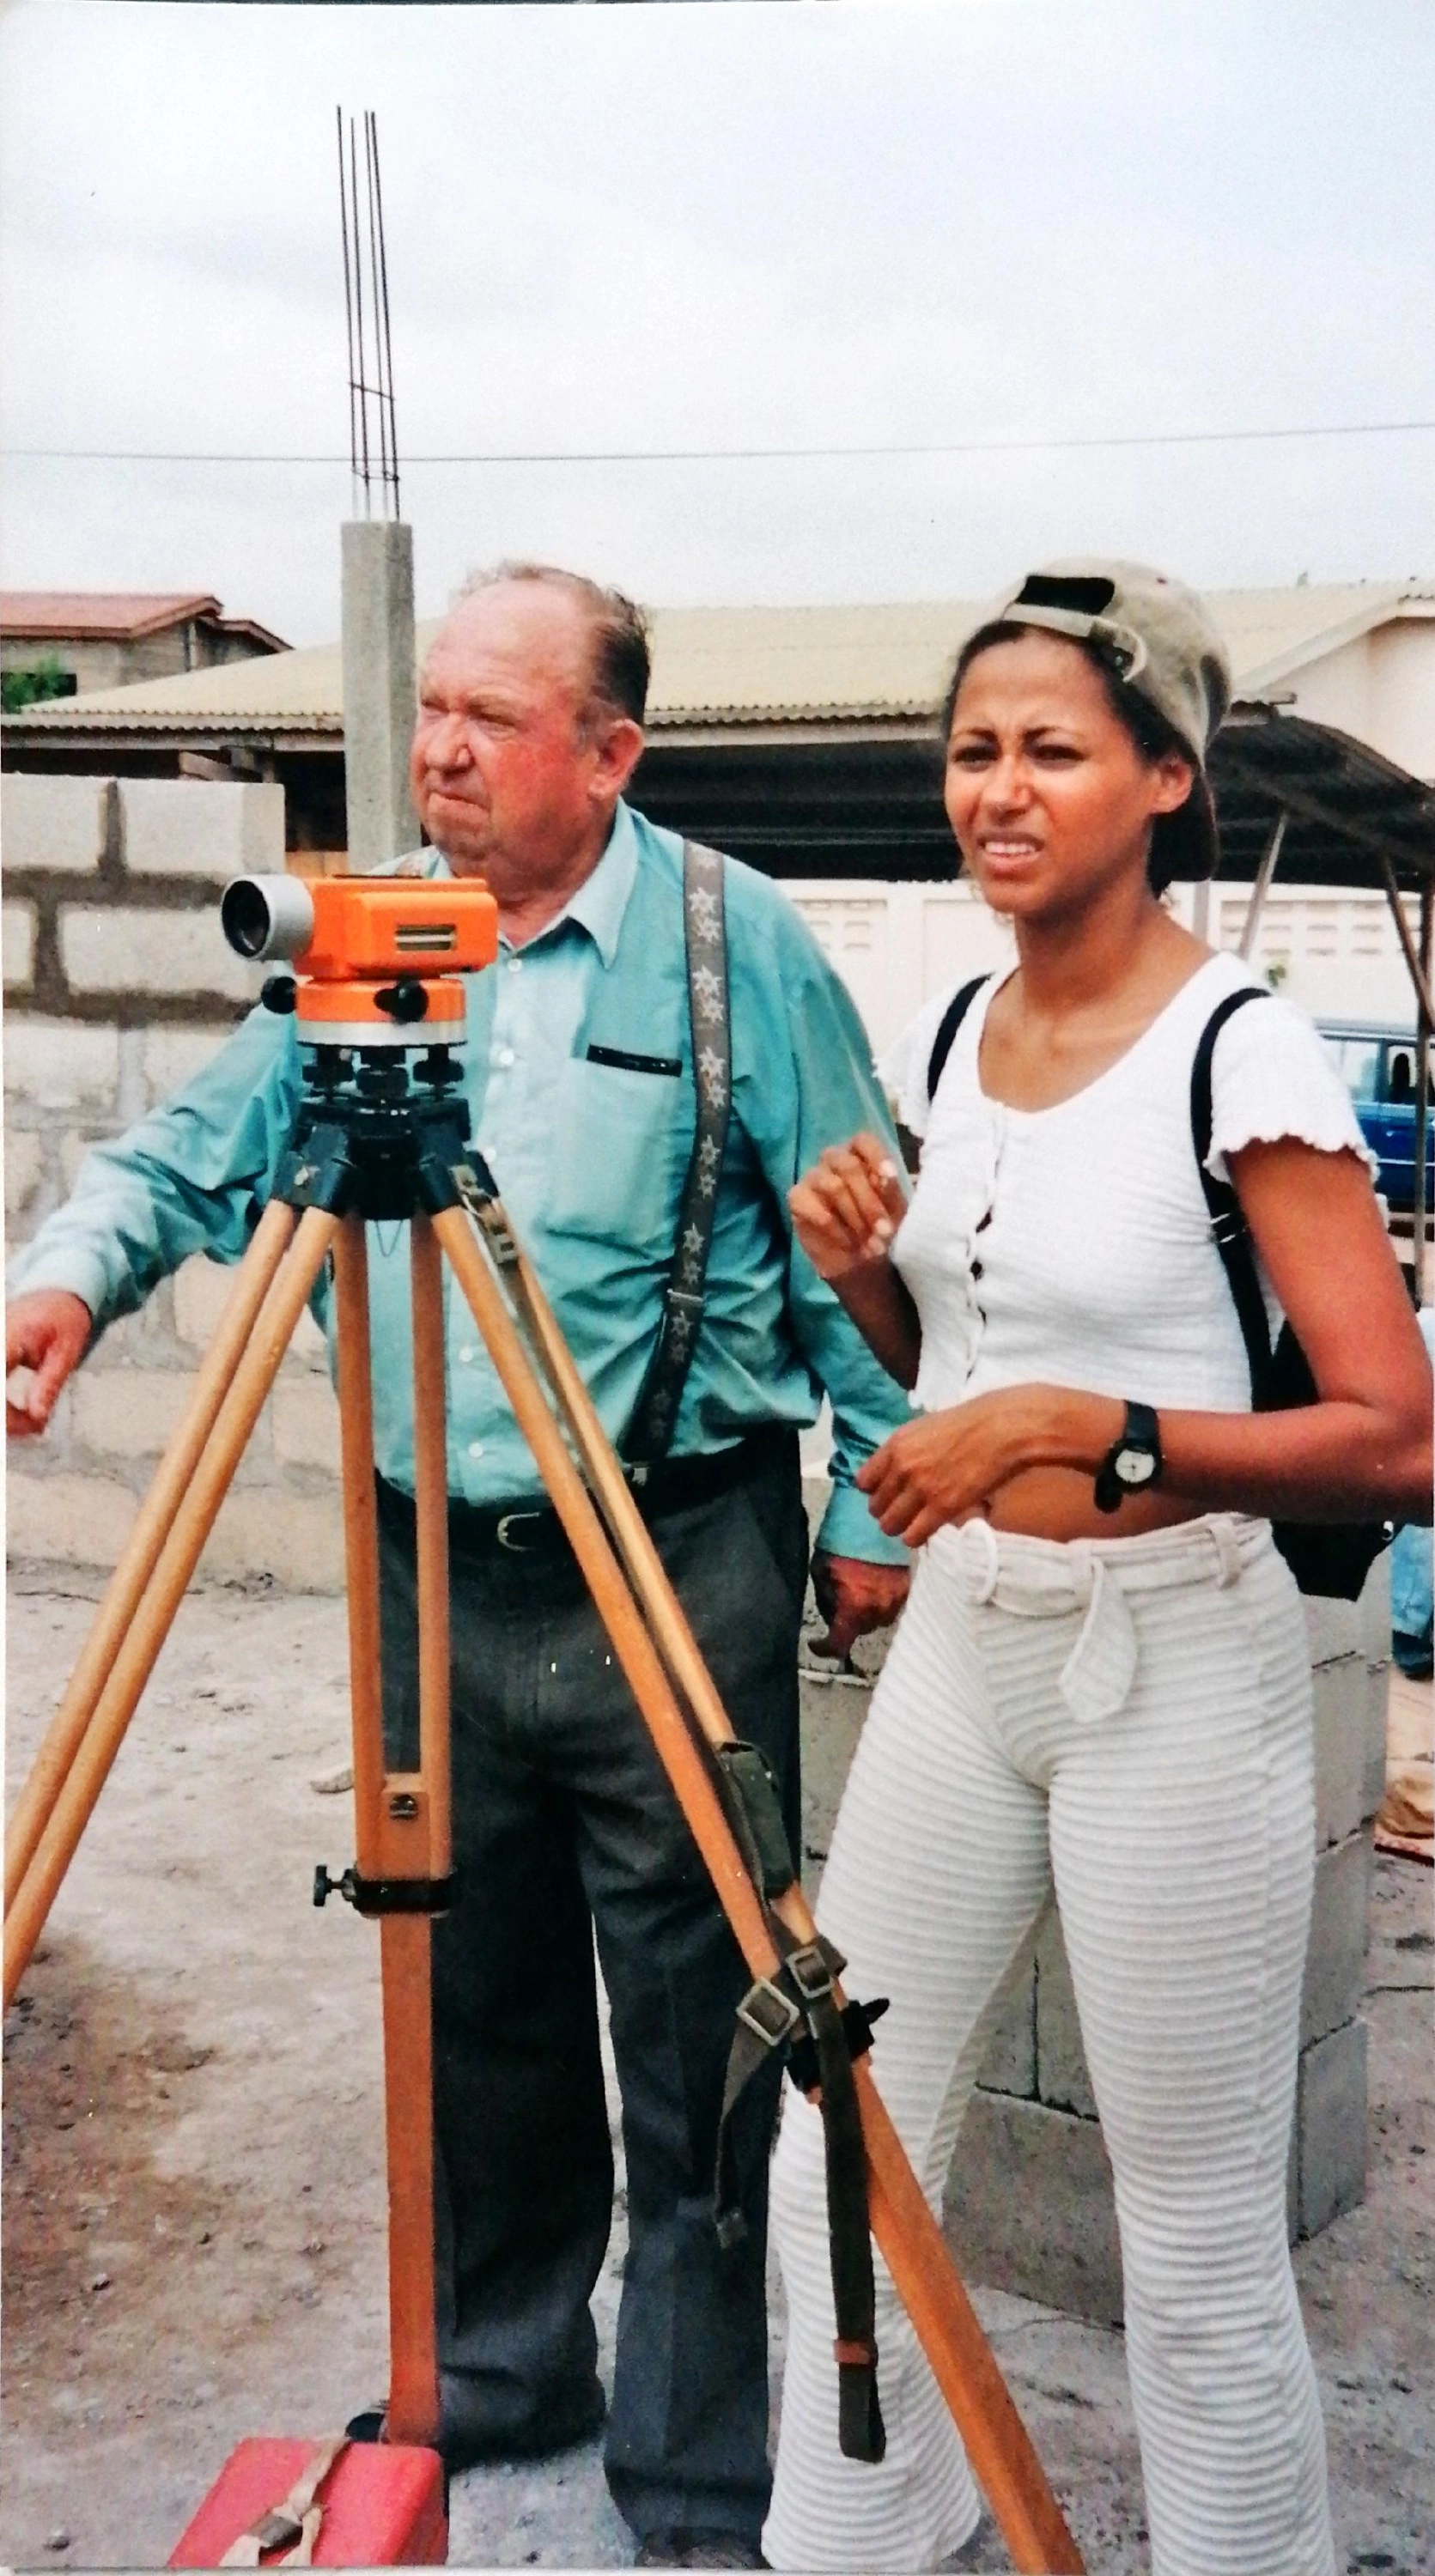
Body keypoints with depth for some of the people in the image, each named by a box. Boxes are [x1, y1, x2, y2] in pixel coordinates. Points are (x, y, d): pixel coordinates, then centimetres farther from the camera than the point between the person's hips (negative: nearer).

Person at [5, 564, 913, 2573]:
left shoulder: (737, 944, -5)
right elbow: (201, 1148, 11)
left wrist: (872, 1503, -2)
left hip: (678, 1574, -4)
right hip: (434, 1571, 5)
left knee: (690, 2034, 4)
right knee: (474, 2008, 18)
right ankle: (497, 2366, 39)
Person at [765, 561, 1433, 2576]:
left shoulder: (1246, 1057, -14)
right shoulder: (947, 1033, 7)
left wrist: (1084, 1427, -25)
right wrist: (862, 1265, -2)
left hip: (1174, 1669, -6)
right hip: (959, 1639, 7)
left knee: (1200, 2256, 6)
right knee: (836, 2169, 13)